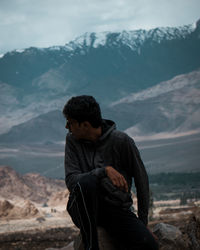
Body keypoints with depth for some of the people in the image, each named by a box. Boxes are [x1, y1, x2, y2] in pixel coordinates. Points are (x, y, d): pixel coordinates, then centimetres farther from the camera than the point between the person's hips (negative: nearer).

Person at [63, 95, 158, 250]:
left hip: (117, 209, -1)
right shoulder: (72, 140, -1)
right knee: (86, 182, -35)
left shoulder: (121, 141, -7)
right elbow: (71, 180, -11)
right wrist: (104, 170, -27)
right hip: (84, 210, 2)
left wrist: (143, 221, 5)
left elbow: (141, 180, 2)